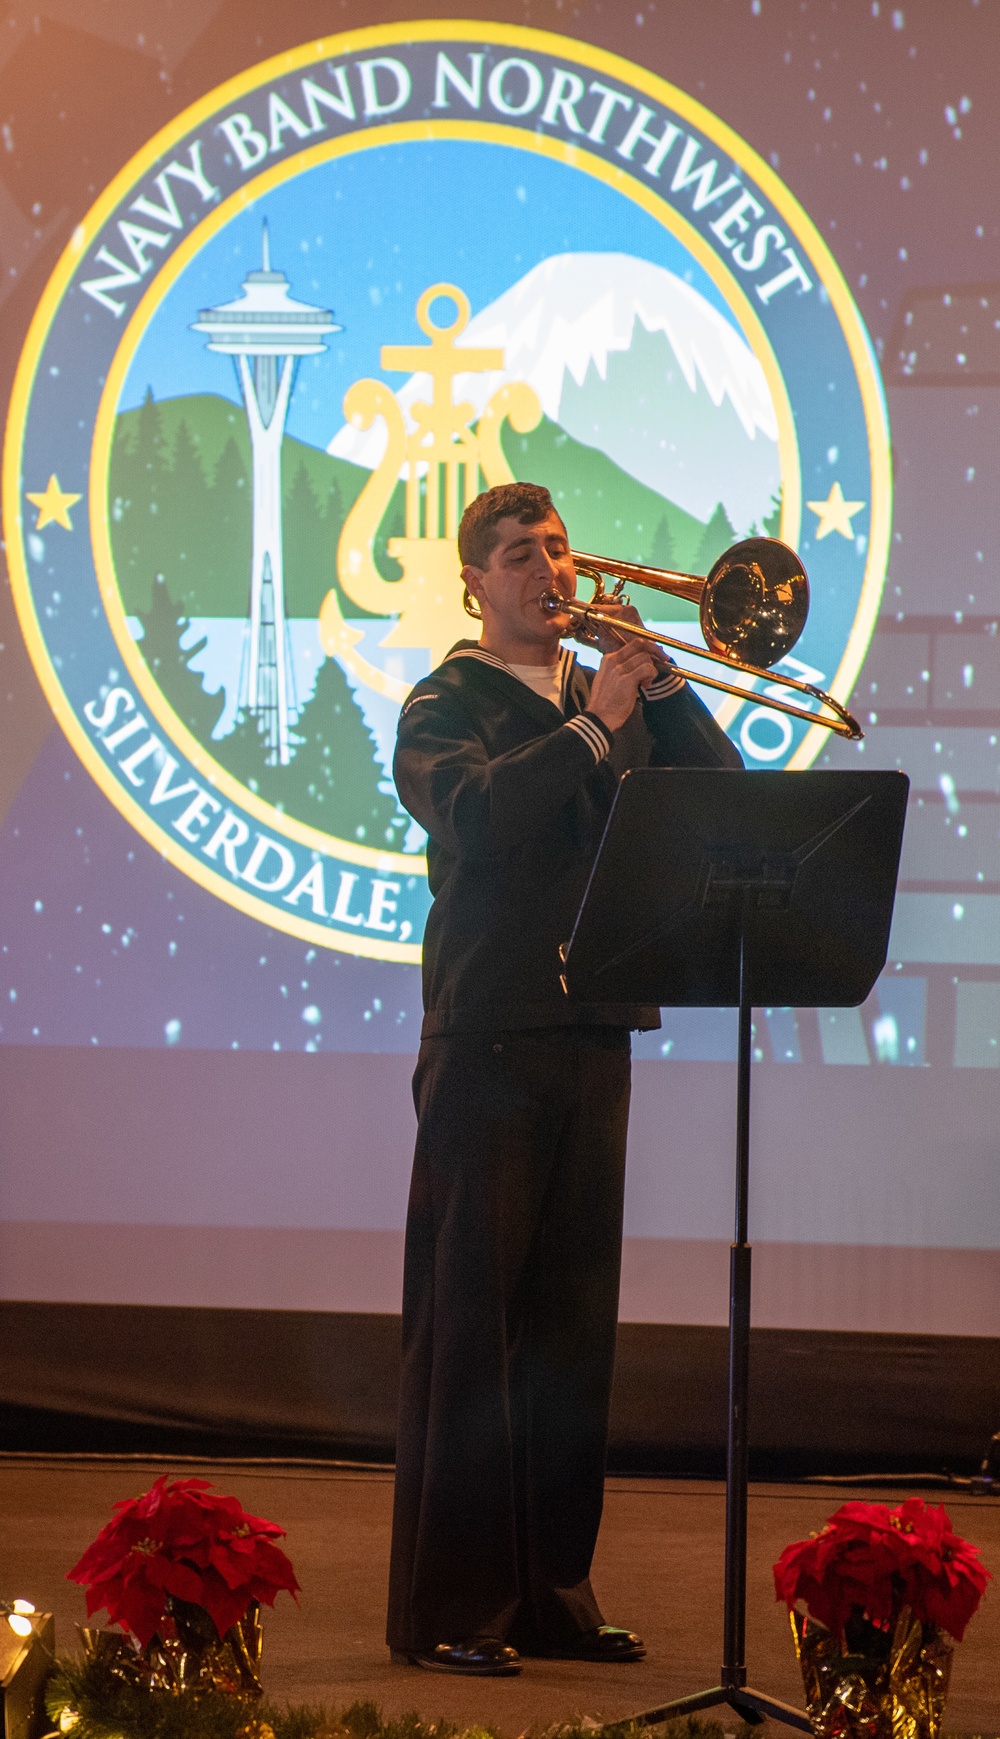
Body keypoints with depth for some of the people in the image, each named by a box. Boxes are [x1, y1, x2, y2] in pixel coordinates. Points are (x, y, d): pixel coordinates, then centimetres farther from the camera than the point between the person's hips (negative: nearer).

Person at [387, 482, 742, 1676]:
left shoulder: (610, 696, 16)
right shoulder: (447, 706, -1)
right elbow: (478, 816, -20)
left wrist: (660, 682, -4)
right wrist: (592, 725, -21)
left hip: (594, 1039, 6)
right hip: (489, 1039, -6)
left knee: (573, 1324, 8)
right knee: (467, 1320, -5)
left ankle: (553, 1592, 15)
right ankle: (446, 1610, -3)